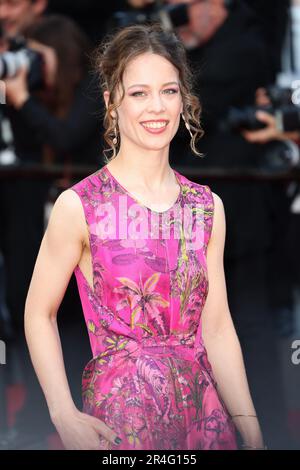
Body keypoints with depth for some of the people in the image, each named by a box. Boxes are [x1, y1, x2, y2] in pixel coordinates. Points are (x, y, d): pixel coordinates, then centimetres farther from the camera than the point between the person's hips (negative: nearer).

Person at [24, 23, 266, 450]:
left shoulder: (208, 207, 4)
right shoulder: (79, 205, -9)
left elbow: (217, 328, 5)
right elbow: (39, 314, -5)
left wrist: (252, 431, 1)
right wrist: (65, 417, -15)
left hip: (203, 407, 4)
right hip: (119, 414, -4)